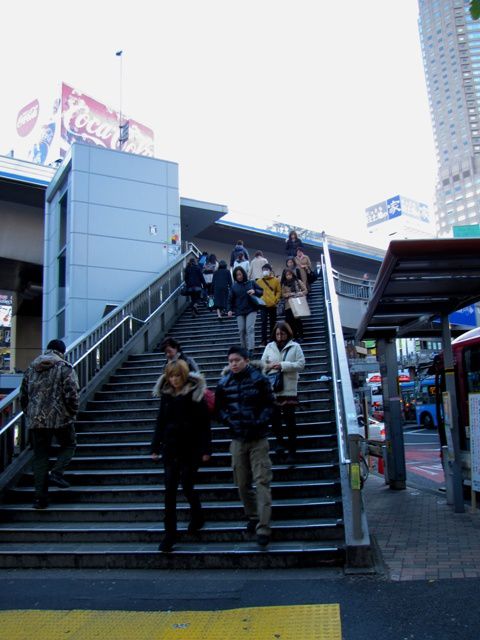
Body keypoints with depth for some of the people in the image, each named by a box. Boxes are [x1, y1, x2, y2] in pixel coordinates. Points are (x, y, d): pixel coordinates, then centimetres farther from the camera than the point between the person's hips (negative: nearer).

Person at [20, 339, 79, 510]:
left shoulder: (31, 369, 12)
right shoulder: (65, 368, -5)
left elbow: (23, 397, 15)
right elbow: (71, 395, -12)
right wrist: (73, 413, 2)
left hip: (35, 420, 5)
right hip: (60, 418, -4)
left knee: (40, 456, 10)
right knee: (69, 445, 19)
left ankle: (40, 497, 10)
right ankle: (56, 473, -2)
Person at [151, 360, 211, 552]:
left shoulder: (196, 394, -8)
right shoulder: (166, 395, 5)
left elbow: (204, 424, -8)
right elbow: (160, 422, 10)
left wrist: (205, 449, -11)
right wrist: (155, 447, 8)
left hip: (191, 449, -4)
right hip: (170, 448, 4)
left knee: (187, 486, 1)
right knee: (170, 490, 2)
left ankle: (197, 515, 32)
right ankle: (170, 534, 11)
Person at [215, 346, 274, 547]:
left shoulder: (259, 379, -6)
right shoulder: (223, 383, 1)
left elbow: (269, 404, -2)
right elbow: (219, 407, 10)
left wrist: (260, 422, -14)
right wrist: (229, 422, -5)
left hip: (259, 439, -3)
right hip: (237, 439, 3)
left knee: (262, 482, -8)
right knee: (242, 483, 11)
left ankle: (263, 528, -6)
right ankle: (252, 518, 31)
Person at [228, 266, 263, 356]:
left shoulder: (251, 283, 3)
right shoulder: (234, 286, 7)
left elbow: (261, 291, 8)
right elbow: (230, 299, 10)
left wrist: (254, 291, -11)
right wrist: (230, 309, -2)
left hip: (251, 310, -2)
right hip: (239, 312, 2)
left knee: (250, 329, -13)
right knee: (242, 330, 4)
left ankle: (251, 349, -18)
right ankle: (244, 348, 17)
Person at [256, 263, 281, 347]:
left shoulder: (276, 280, 3)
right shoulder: (259, 281, 3)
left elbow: (279, 291, 3)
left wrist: (276, 299, -9)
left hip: (272, 305, 1)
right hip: (263, 305, -1)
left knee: (273, 323, 9)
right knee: (264, 323, -4)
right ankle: (264, 341, -3)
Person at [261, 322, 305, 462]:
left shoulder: (295, 346, 1)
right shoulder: (269, 346, 9)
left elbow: (301, 364, -6)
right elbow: (262, 364, 11)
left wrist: (283, 365, -14)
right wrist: (270, 366, -11)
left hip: (289, 389, -2)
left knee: (290, 420, 2)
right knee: (274, 417, 5)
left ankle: (292, 451, 12)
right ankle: (279, 441, 29)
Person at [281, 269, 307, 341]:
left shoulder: (298, 281, 7)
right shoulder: (284, 284, 12)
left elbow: (305, 290, 6)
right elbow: (283, 294, 6)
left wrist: (300, 293, -13)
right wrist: (290, 294, -10)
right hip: (288, 305, 2)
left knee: (298, 319, -11)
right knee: (290, 321, -5)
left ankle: (300, 336, 0)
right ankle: (294, 337, 5)